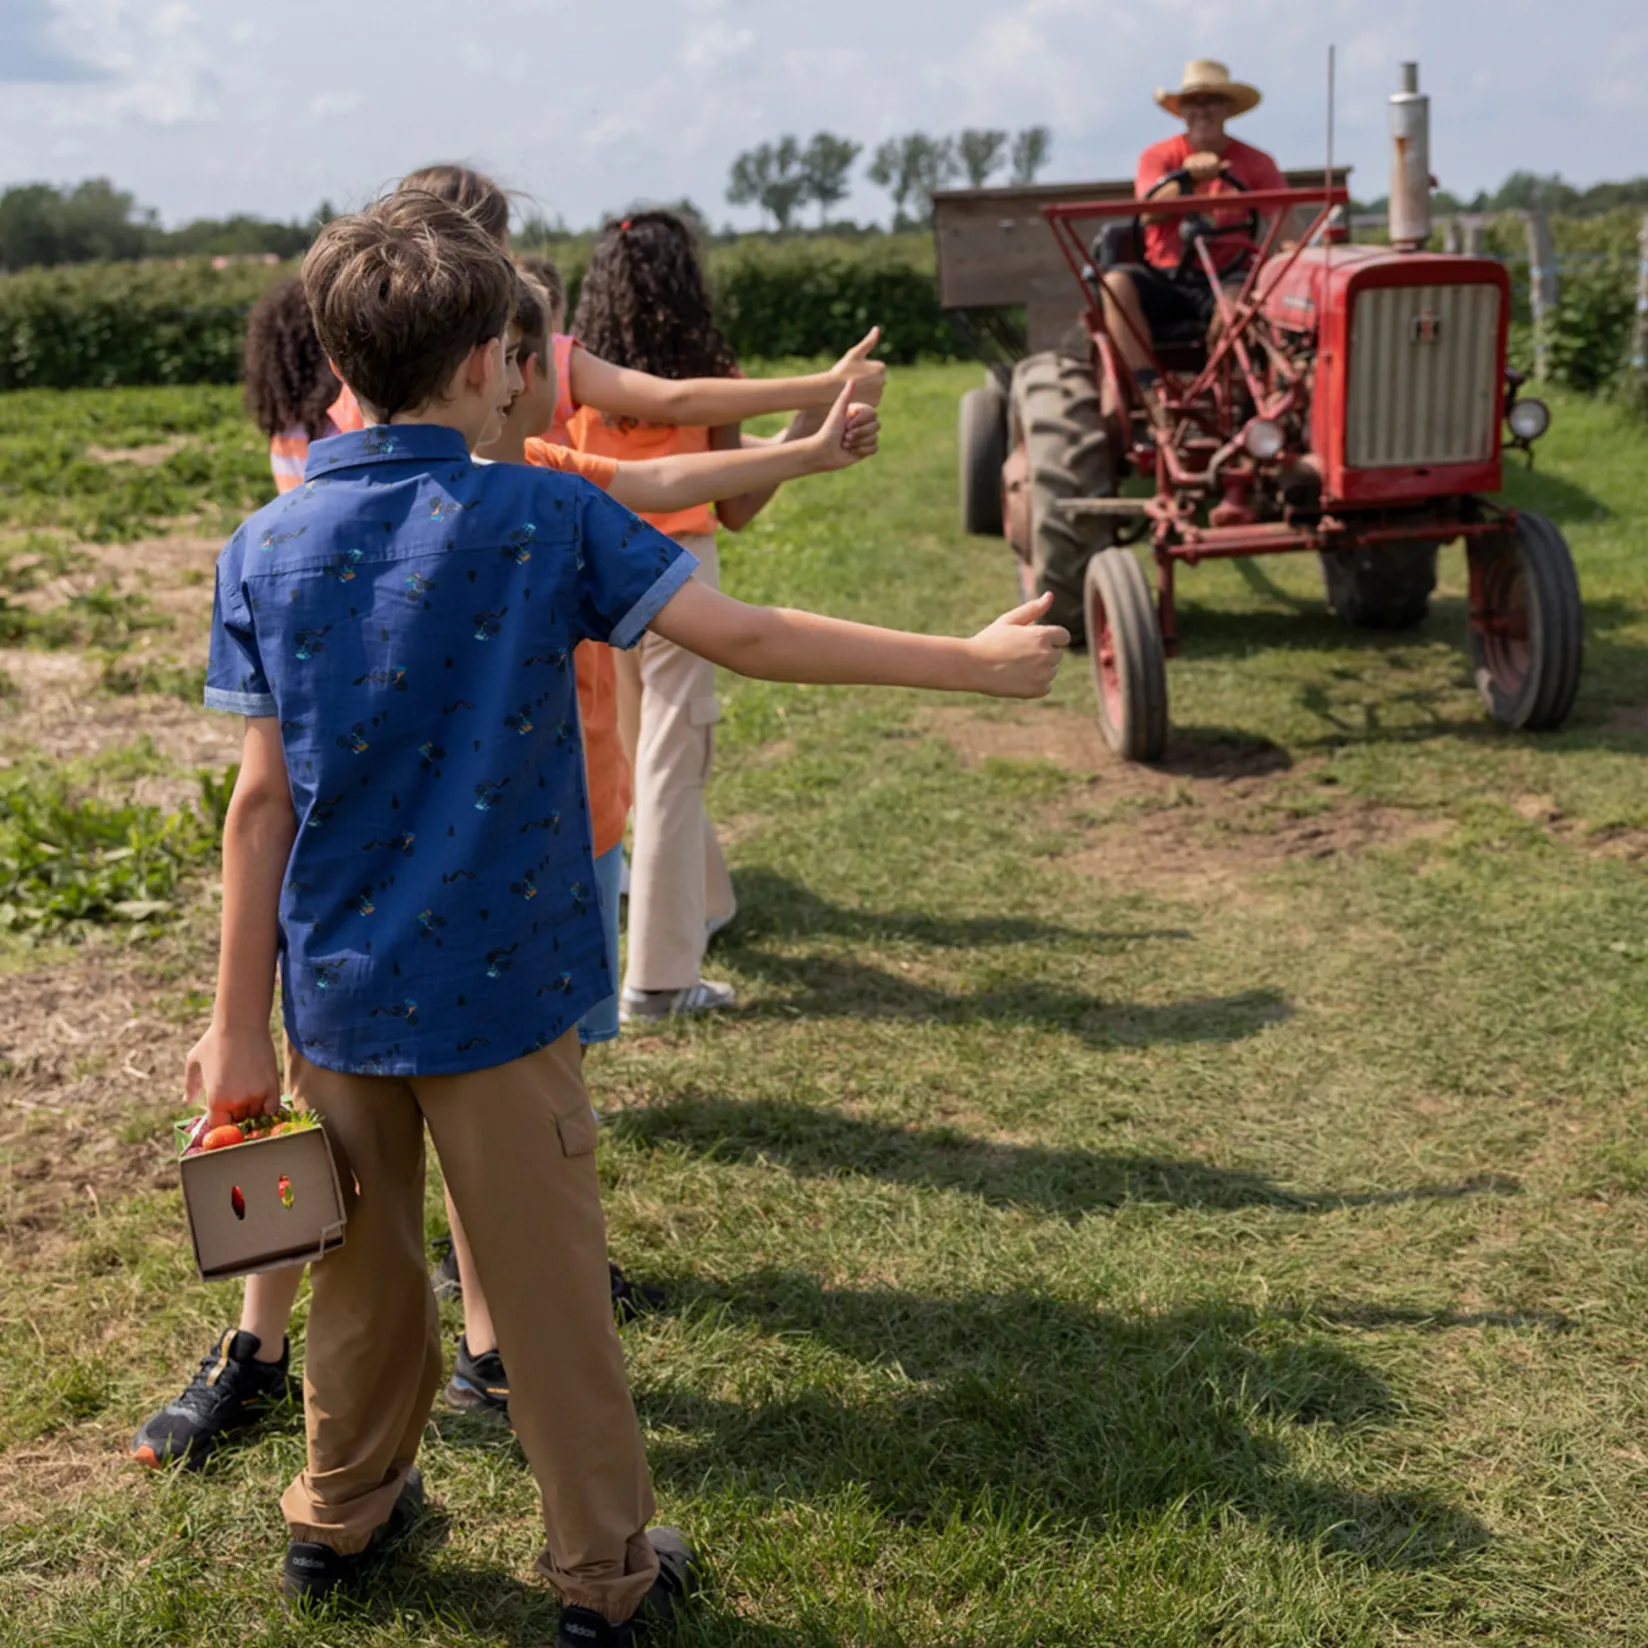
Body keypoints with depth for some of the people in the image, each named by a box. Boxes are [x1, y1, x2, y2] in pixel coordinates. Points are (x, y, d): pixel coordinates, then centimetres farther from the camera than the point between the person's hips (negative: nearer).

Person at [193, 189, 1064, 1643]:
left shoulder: (266, 549, -3)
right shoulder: (542, 517, -11)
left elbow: (264, 799, -4)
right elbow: (747, 637, -13)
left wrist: (240, 1024, 1)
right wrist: (972, 661, -5)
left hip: (337, 994, 3)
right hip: (497, 987, -3)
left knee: (364, 1273, 22)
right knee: (549, 1295, 10)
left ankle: (342, 1517, 41)